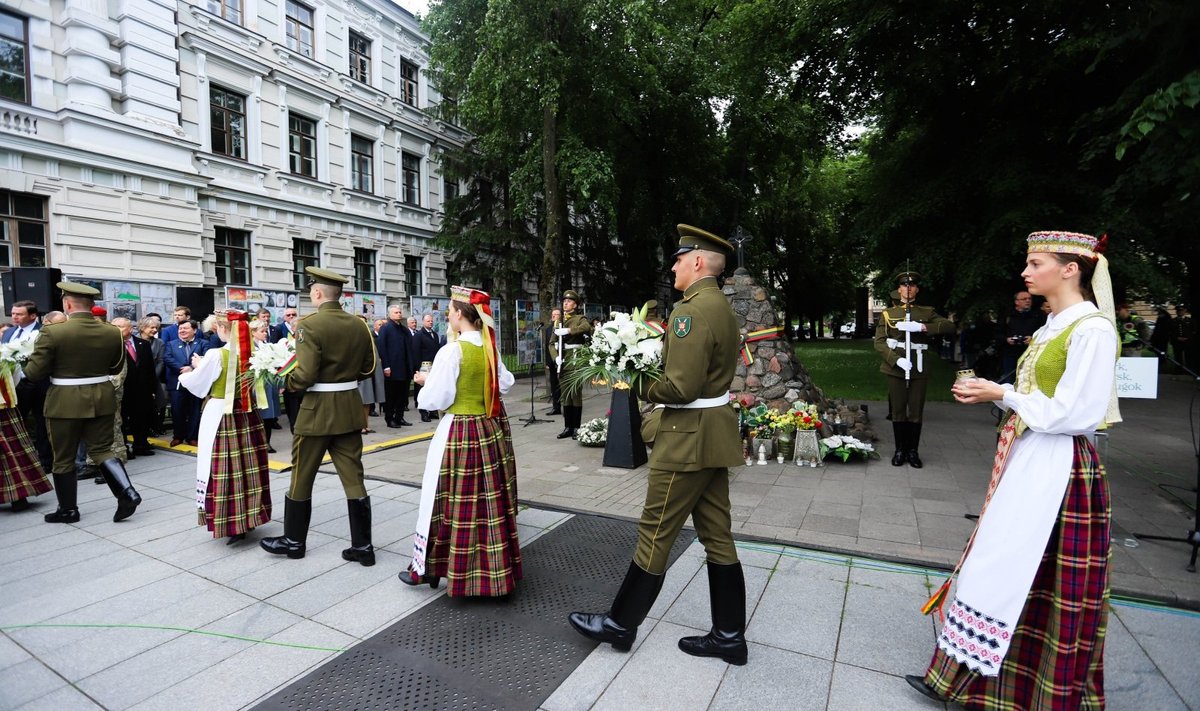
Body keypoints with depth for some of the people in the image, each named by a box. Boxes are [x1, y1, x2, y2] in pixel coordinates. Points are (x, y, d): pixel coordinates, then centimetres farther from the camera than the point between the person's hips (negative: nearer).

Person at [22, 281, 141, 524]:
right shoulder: (113, 333, -1)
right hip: (102, 399, 3)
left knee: (63, 457, 11)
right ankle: (128, 493, -6)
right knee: (102, 449, 10)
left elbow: (34, 372, -8)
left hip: (64, 403, -3)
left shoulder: (52, 333, -13)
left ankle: (68, 509, 22)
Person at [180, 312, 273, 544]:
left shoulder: (216, 355, -14)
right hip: (248, 414, 5)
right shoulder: (252, 353, -1)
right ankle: (248, 517, 23)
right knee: (247, 465, 12)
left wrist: (197, 367, 16)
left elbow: (198, 386, -4)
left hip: (221, 416, -5)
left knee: (225, 468, 3)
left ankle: (232, 525, 7)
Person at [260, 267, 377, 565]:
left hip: (318, 410, -5)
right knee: (353, 477, 8)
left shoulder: (310, 324, -15)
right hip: (350, 409, 5)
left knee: (301, 476, 14)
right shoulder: (359, 325, 3)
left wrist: (285, 381, -1)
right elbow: (368, 367, 10)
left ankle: (294, 540, 30)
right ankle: (363, 545, 12)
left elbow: (305, 375, -19)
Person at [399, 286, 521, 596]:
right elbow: (506, 383, 13)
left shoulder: (451, 351, -17)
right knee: (490, 499, 16)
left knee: (455, 501, 5)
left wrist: (425, 382, 4)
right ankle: (495, 568, 31)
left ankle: (428, 567, 24)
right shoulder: (491, 348, 3)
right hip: (492, 429, 6)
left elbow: (436, 399, -15)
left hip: (459, 433, -6)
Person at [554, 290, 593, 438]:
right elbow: (553, 343, 15)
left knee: (575, 393, -5)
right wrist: (556, 357, -2)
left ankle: (577, 427, 1)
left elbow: (587, 327, -24)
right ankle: (567, 427, 13)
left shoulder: (580, 318, 1)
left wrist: (568, 330, -28)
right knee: (565, 395, 7)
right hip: (562, 361, 6)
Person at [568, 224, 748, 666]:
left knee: (655, 534, 4)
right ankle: (729, 635, 28)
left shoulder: (693, 310, -19)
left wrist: (638, 387, -9)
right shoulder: (721, 306, 13)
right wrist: (652, 365, 5)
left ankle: (620, 624, 22)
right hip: (712, 435, 10)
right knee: (716, 536, 15)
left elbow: (682, 388, -25)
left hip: (688, 438, -10)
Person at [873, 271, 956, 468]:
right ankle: (900, 450, 18)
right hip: (896, 369, 0)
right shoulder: (888, 313, 6)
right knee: (898, 412, 6)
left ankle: (913, 451, 18)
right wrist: (897, 360, -16)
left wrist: (922, 327, -21)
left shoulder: (927, 312, 8)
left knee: (916, 412, 5)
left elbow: (950, 326, -7)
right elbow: (879, 342, -2)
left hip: (919, 370, 1)